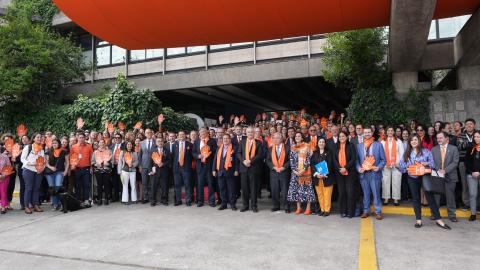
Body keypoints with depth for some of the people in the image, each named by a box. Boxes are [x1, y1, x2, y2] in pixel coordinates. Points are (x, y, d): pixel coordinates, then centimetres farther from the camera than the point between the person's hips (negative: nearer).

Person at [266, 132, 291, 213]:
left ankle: (286, 207, 11)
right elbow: (268, 160, 6)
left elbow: (290, 160, -3)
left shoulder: (287, 148, 0)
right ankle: (276, 206, 19)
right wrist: (274, 167, -9)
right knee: (274, 190, 6)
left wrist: (283, 167, -13)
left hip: (284, 172, -3)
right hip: (273, 172, 3)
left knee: (285, 190, 0)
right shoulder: (270, 149, 10)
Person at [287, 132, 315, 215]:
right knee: (296, 188, 2)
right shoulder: (293, 147, 12)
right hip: (296, 172, 4)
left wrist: (304, 169, -13)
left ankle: (308, 208, 4)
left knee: (307, 188, -3)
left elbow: (310, 158, -5)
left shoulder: (307, 146, 0)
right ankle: (298, 208, 10)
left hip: (306, 171, -3)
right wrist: (294, 170, -5)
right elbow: (291, 160, 8)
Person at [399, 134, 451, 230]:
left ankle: (438, 220, 7)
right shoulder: (407, 153, 7)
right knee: (415, 198, 7)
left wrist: (427, 163, -21)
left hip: (424, 177, -2)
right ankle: (418, 220, 14)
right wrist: (407, 168, -14)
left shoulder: (426, 151, 0)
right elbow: (402, 164, 5)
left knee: (430, 197, -2)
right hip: (412, 178, 2)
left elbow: (432, 163, -2)